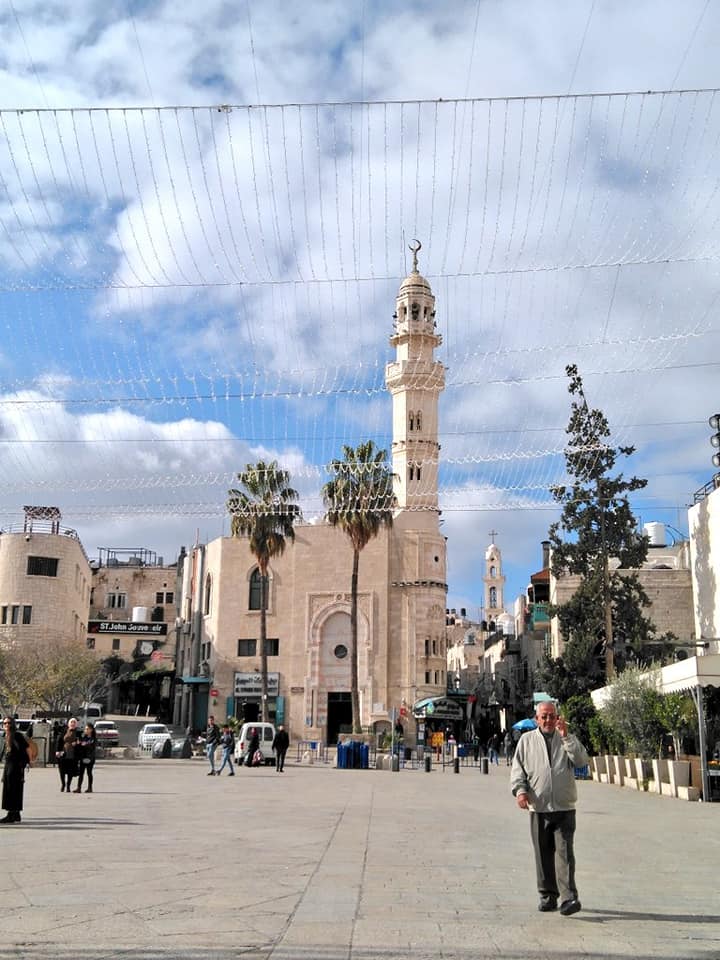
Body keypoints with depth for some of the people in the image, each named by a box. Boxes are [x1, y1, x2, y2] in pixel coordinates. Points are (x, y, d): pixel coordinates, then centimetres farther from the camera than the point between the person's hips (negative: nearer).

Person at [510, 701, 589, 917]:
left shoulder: (567, 739, 9)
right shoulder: (526, 740, 9)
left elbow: (582, 760, -7)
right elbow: (517, 769, 7)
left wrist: (565, 736, -14)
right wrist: (520, 790, -10)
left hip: (564, 808, -1)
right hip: (538, 808, 1)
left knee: (564, 852, -10)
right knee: (543, 854, 7)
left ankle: (569, 898, -11)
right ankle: (547, 896, 18)